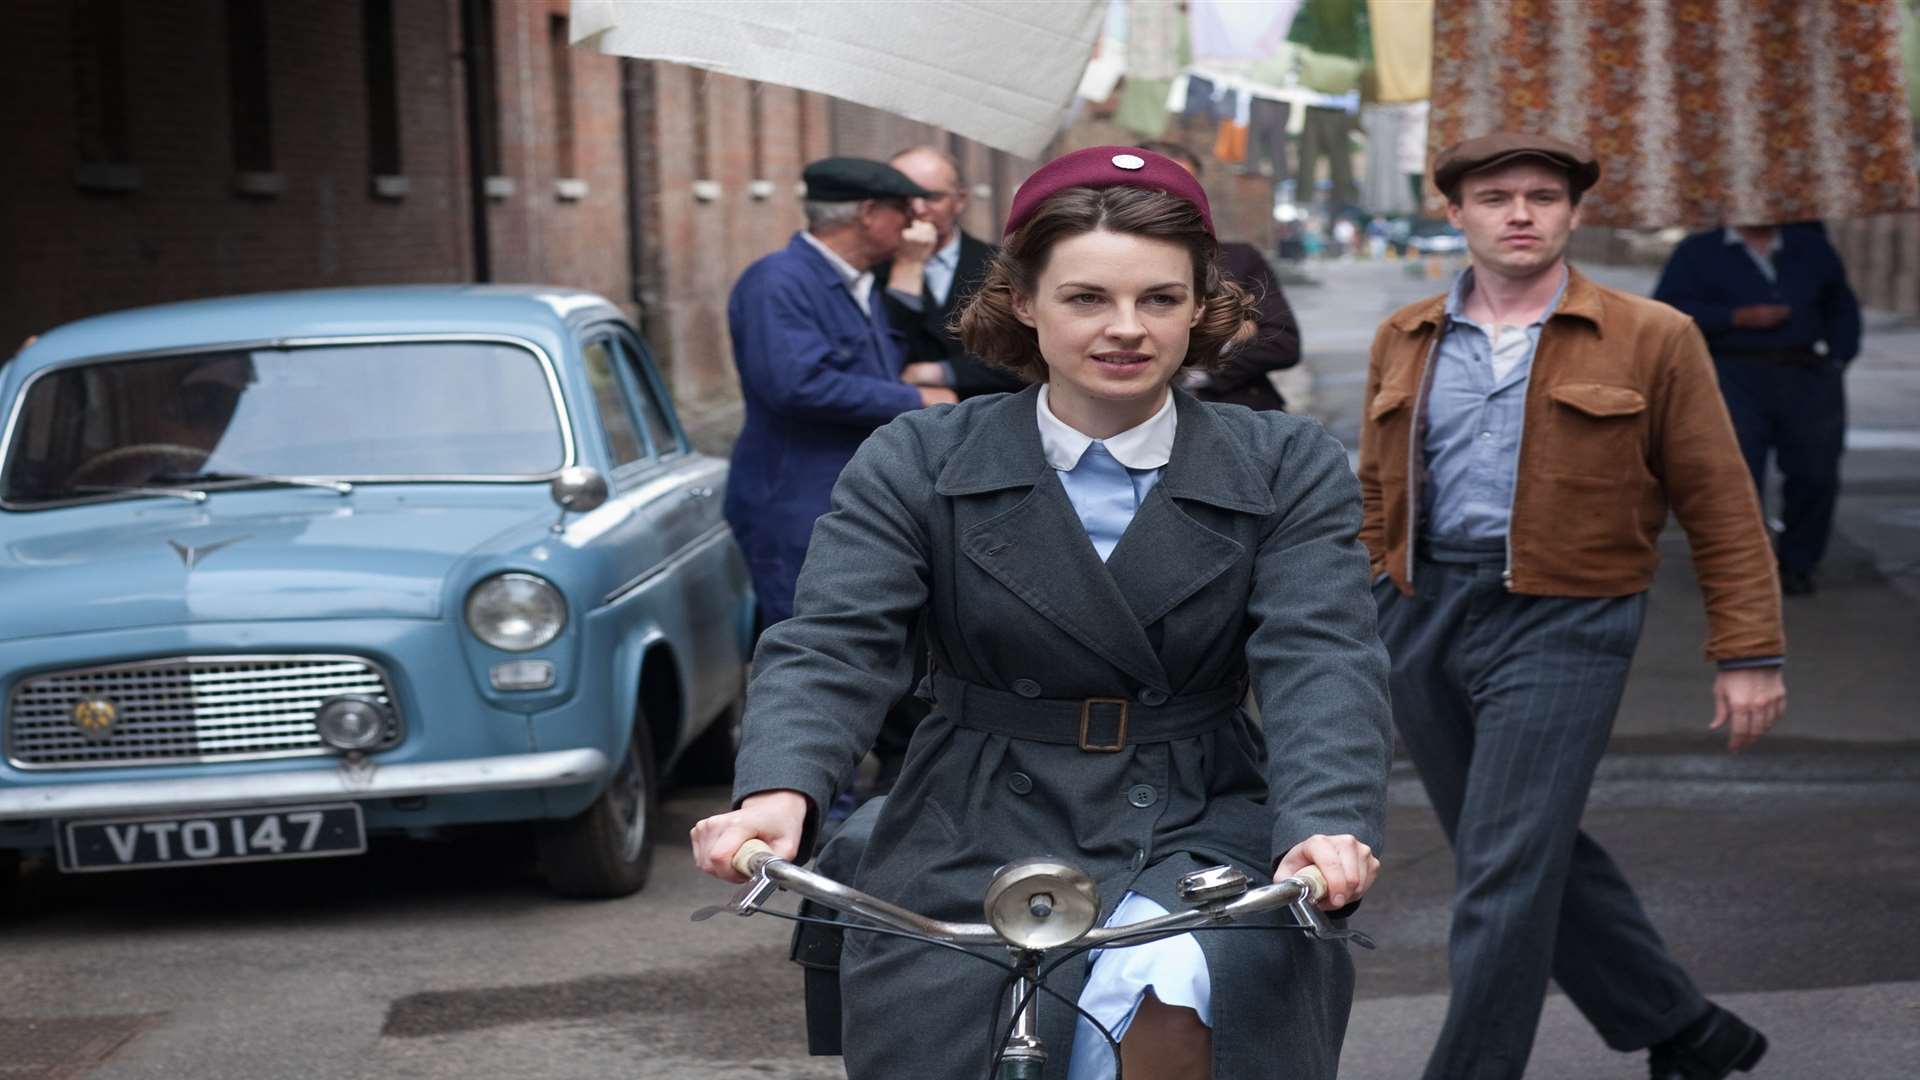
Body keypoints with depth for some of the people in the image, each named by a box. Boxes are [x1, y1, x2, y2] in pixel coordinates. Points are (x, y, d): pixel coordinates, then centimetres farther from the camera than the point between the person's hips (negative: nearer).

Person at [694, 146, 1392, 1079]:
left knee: (1166, 994, -32)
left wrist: (1326, 826, -32)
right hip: (974, 856, 1)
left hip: (1200, 836, -1)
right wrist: (778, 793, -32)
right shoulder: (915, 467, 1)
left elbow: (1322, 660, -11)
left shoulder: (1290, 471, 2)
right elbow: (830, 644, -10)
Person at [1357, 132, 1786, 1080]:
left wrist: (1748, 654, -5)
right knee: (1541, 853, 13)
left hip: (1560, 622, -5)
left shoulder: (1649, 341, 0)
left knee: (1506, 876, -9)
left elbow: (1721, 509, 0)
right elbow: (1374, 497, 17)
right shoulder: (1406, 342, 11)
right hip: (1421, 617, 5)